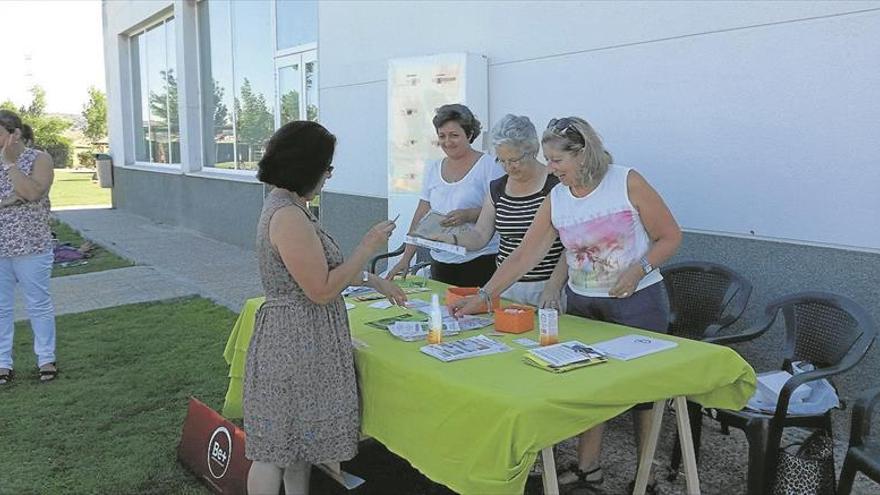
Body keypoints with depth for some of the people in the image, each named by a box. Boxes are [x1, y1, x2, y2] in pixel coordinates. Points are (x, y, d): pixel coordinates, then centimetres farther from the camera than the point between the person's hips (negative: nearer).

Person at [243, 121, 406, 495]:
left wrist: (375, 281, 20)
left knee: (298, 442, 20)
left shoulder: (286, 207, 10)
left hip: (303, 341, 10)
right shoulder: (288, 217, -23)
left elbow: (320, 268, 18)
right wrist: (368, 247, -14)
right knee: (275, 448, 4)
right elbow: (322, 290, -22)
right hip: (295, 342, -10)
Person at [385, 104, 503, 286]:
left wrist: (468, 215, -25)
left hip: (480, 262, -4)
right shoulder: (433, 169, 12)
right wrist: (406, 258, 5)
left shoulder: (488, 165, -4)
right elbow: (421, 216, 11)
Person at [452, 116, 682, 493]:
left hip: (637, 302, -4)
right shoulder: (555, 200, -2)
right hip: (582, 304, 4)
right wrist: (482, 296, -9)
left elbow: (670, 236, -7)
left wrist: (638, 269, -22)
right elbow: (523, 256, -3)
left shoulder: (627, 183, -13)